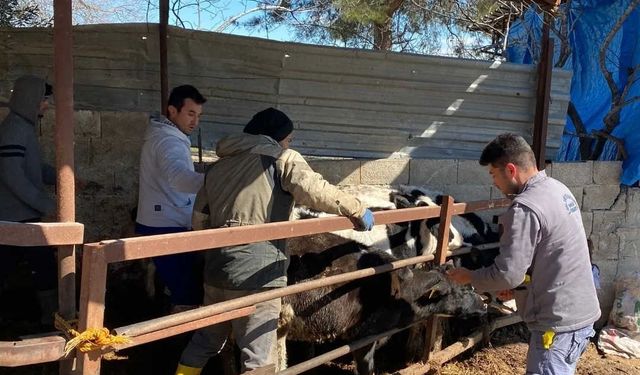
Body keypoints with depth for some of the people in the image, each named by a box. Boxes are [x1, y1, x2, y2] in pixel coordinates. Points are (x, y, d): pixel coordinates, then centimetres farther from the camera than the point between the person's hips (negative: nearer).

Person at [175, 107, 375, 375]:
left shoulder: (217, 167, 18)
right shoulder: (282, 160, 0)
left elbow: (199, 221, 19)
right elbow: (314, 190, -16)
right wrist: (357, 210, -6)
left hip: (216, 271, 7)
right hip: (256, 274, -6)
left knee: (206, 340, 24)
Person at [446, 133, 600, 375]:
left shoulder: (525, 208, -23)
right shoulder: (558, 188, 8)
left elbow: (507, 273, -21)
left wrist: (470, 277, -4)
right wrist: (521, 285, 13)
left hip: (558, 323, -10)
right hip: (581, 312, 10)